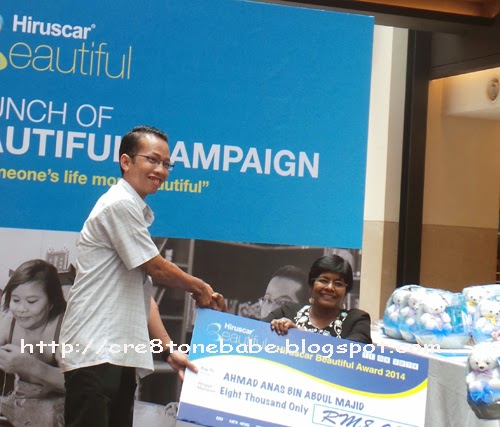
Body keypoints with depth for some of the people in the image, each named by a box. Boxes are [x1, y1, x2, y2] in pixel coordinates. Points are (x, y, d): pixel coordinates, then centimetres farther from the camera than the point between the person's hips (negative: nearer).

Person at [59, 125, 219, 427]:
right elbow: (157, 269, -9)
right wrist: (199, 288, 9)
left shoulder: (135, 211, 20)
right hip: (95, 352, -9)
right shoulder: (120, 205, -10)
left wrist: (167, 348, 13)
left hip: (119, 353, 9)